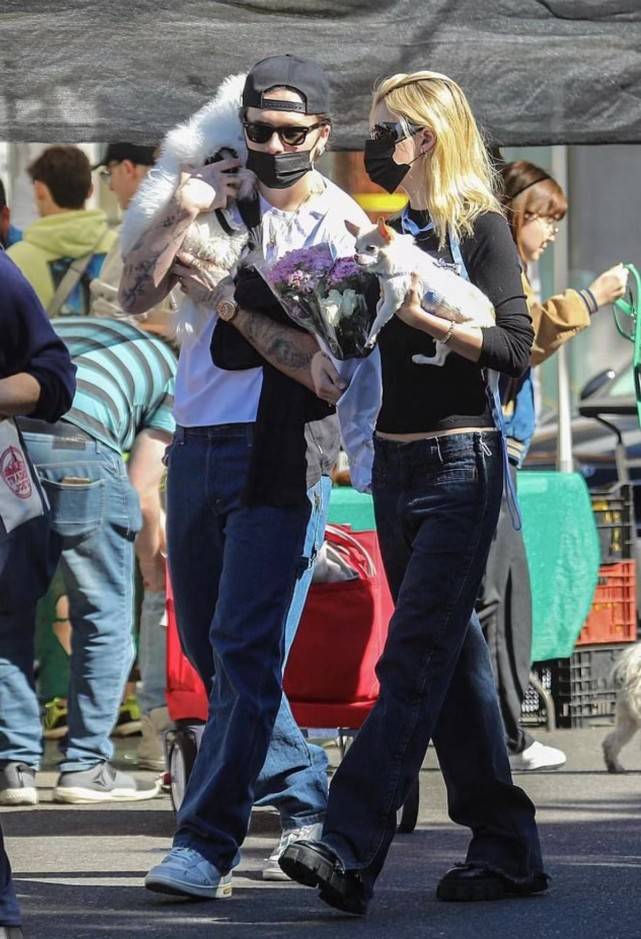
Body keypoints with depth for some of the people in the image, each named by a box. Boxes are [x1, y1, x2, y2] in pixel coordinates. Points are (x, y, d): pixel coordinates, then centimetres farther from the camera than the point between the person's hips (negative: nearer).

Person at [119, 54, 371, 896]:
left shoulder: (345, 228, -4)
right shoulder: (221, 196, 10)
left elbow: (331, 363, -12)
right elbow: (135, 296, 4)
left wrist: (230, 304, -14)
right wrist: (180, 217, -10)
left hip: (283, 454, -6)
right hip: (196, 446, 6)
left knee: (247, 648, -13)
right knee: (209, 646, 13)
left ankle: (207, 843, -15)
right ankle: (306, 801, 28)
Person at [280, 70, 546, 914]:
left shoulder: (480, 228, -5)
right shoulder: (383, 231, 14)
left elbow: (516, 351, -11)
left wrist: (425, 315, -19)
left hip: (460, 463, -7)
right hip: (394, 464, 7)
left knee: (414, 660, -13)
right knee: (451, 656, 9)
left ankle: (351, 852, -22)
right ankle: (507, 847, 16)